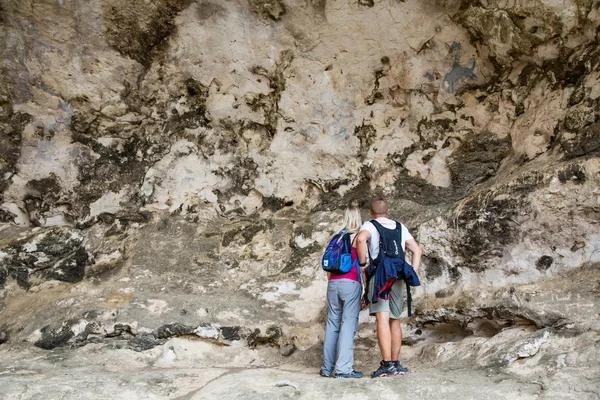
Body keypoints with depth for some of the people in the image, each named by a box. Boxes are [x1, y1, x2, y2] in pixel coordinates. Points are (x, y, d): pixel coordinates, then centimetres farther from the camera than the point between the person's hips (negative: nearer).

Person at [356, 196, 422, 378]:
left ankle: (387, 364, -21)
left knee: (382, 319, -13)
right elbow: (417, 250, 14)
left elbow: (361, 239, -18)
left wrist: (362, 263, -8)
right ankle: (395, 364, 15)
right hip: (398, 276, 5)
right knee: (394, 321, 13)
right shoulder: (400, 227, 22)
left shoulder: (369, 225, 7)